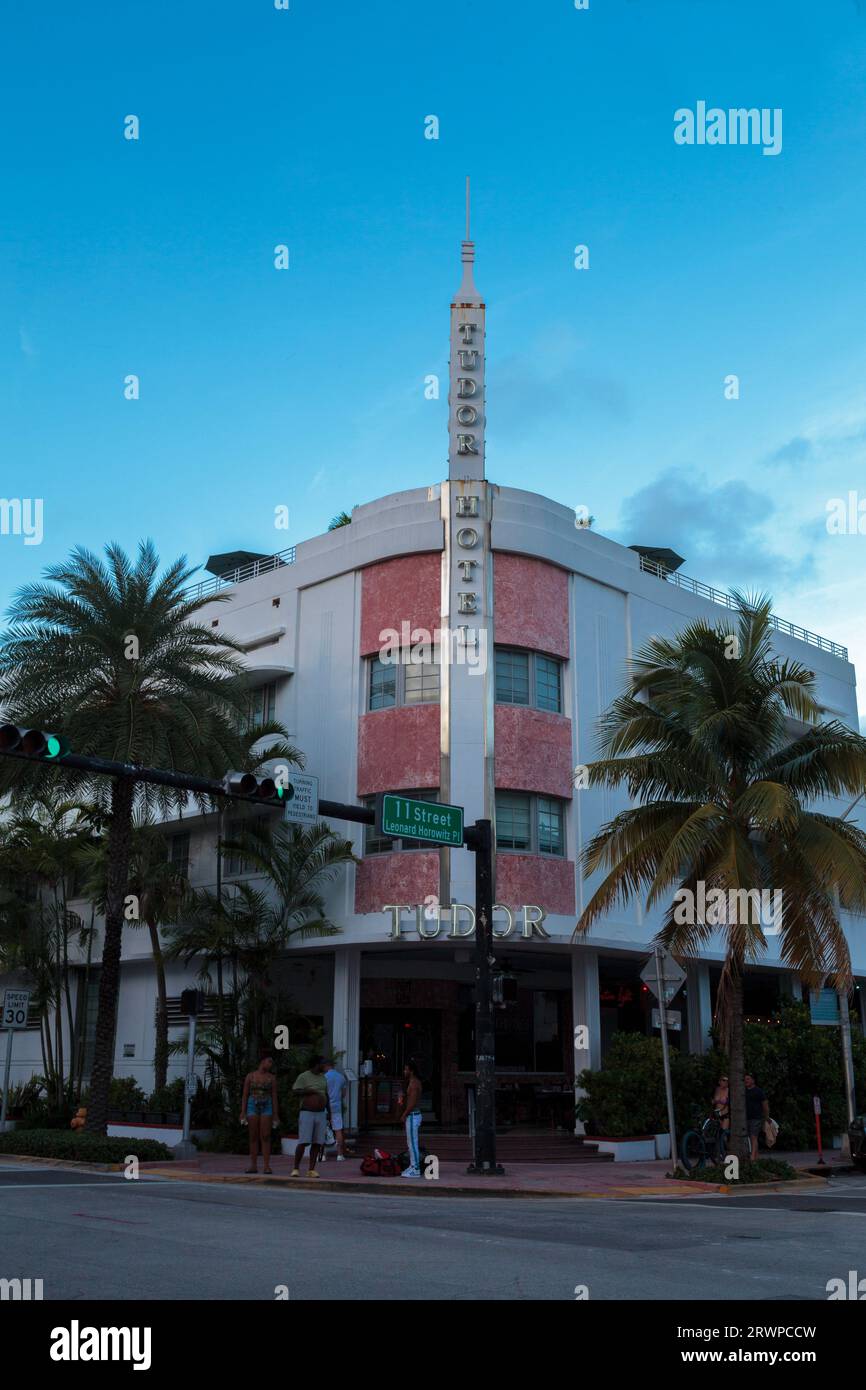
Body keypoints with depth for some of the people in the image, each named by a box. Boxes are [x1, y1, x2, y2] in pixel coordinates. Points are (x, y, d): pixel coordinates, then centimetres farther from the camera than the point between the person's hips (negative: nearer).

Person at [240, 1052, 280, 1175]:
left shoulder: (272, 1078, 7)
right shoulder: (250, 1076, 5)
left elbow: (274, 1096, 5)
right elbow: (245, 1095, 4)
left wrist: (276, 1114, 0)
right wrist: (243, 1112, -2)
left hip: (266, 1107, 0)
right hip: (253, 1106, 0)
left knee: (265, 1137, -6)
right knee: (253, 1137, 0)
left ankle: (267, 1166, -7)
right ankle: (253, 1165, 4)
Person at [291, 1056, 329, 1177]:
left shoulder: (323, 1078, 15)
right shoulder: (303, 1076, -4)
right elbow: (295, 1091, -10)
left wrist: (328, 1112, 15)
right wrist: (309, 1091, -19)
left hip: (321, 1113, 5)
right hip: (307, 1113, -5)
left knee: (317, 1143, 0)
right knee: (303, 1142, -10)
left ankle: (312, 1170, 4)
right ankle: (296, 1168, -2)